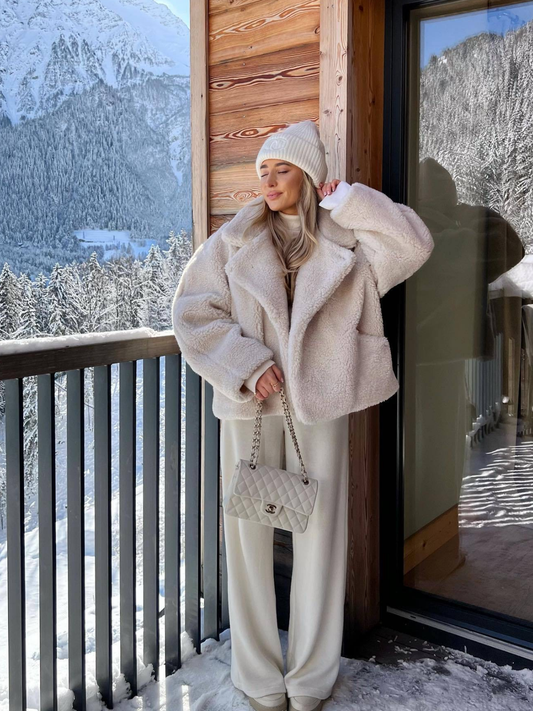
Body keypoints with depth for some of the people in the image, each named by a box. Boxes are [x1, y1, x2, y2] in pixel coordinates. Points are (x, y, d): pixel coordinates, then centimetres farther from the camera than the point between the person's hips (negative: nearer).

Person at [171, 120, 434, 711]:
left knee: (319, 534, 5)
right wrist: (245, 364, -11)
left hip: (319, 403, 0)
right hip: (249, 403, 0)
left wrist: (345, 198, -4)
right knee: (250, 534, 5)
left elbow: (414, 244, -6)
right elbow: (192, 312, 1)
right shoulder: (234, 239, 5)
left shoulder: (344, 240, 6)